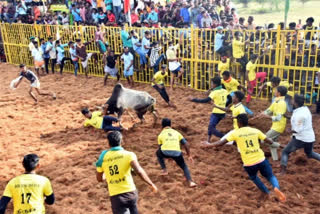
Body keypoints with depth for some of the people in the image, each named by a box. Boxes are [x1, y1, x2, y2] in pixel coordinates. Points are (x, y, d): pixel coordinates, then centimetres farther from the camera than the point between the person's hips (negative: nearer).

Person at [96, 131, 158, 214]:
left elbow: (99, 179, 13)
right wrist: (151, 184, -8)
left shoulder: (103, 157, 3)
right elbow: (139, 171, -18)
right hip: (130, 192, 0)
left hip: (115, 195, 0)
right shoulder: (129, 154, -4)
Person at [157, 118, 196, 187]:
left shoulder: (161, 134, 24)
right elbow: (186, 144, 22)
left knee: (158, 153, 34)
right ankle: (190, 182, 2)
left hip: (165, 151, -1)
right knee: (184, 166, 22)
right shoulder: (176, 133, 27)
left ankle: (164, 170, 26)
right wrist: (189, 156, 28)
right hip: (177, 152, 1)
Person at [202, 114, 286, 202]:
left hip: (249, 164, -1)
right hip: (261, 160, 1)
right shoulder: (255, 131, 4)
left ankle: (266, 192, 31)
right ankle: (276, 187, -11)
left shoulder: (235, 133, -3)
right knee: (270, 176, 18)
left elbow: (221, 142, -3)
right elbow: (270, 141, 6)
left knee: (254, 177, 30)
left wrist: (209, 145, 11)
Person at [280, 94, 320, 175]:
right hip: (310, 138, 8)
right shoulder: (306, 109, 2)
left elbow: (297, 130, -25)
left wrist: (291, 131, -4)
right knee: (310, 153, 32)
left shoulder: (298, 114, -24)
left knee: (285, 152, 5)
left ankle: (283, 171, -3)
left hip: (300, 138, -8)